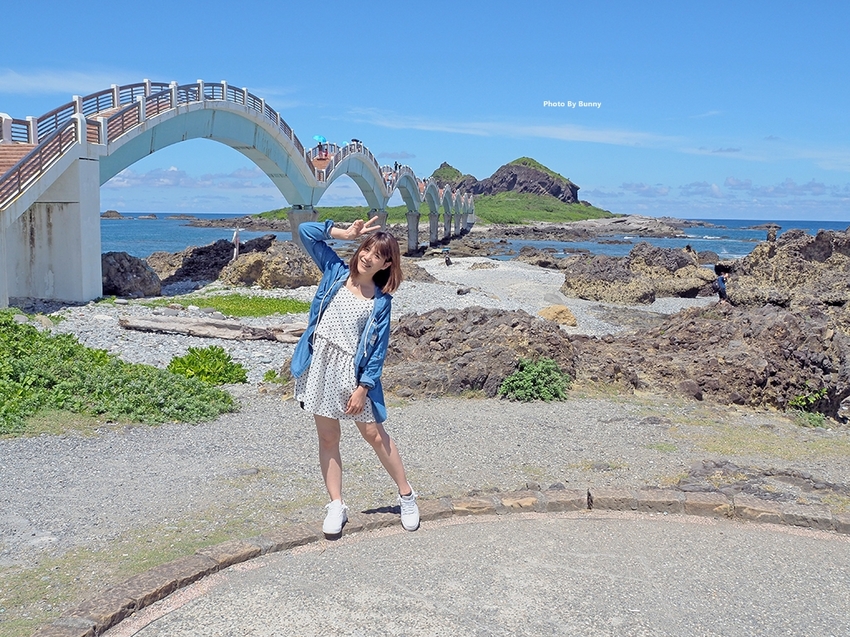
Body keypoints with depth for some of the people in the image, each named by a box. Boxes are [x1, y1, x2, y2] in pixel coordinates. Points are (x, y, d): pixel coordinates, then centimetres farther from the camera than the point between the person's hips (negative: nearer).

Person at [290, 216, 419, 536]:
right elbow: (305, 231, 2)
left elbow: (378, 348, -4)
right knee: (328, 438, 8)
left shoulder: (381, 301, -1)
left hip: (353, 369, -2)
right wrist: (345, 234, -3)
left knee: (375, 435, 5)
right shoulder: (336, 271, 4)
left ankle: (406, 495, 21)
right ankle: (336, 506, 18)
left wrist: (363, 388, -11)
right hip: (320, 364, 2)